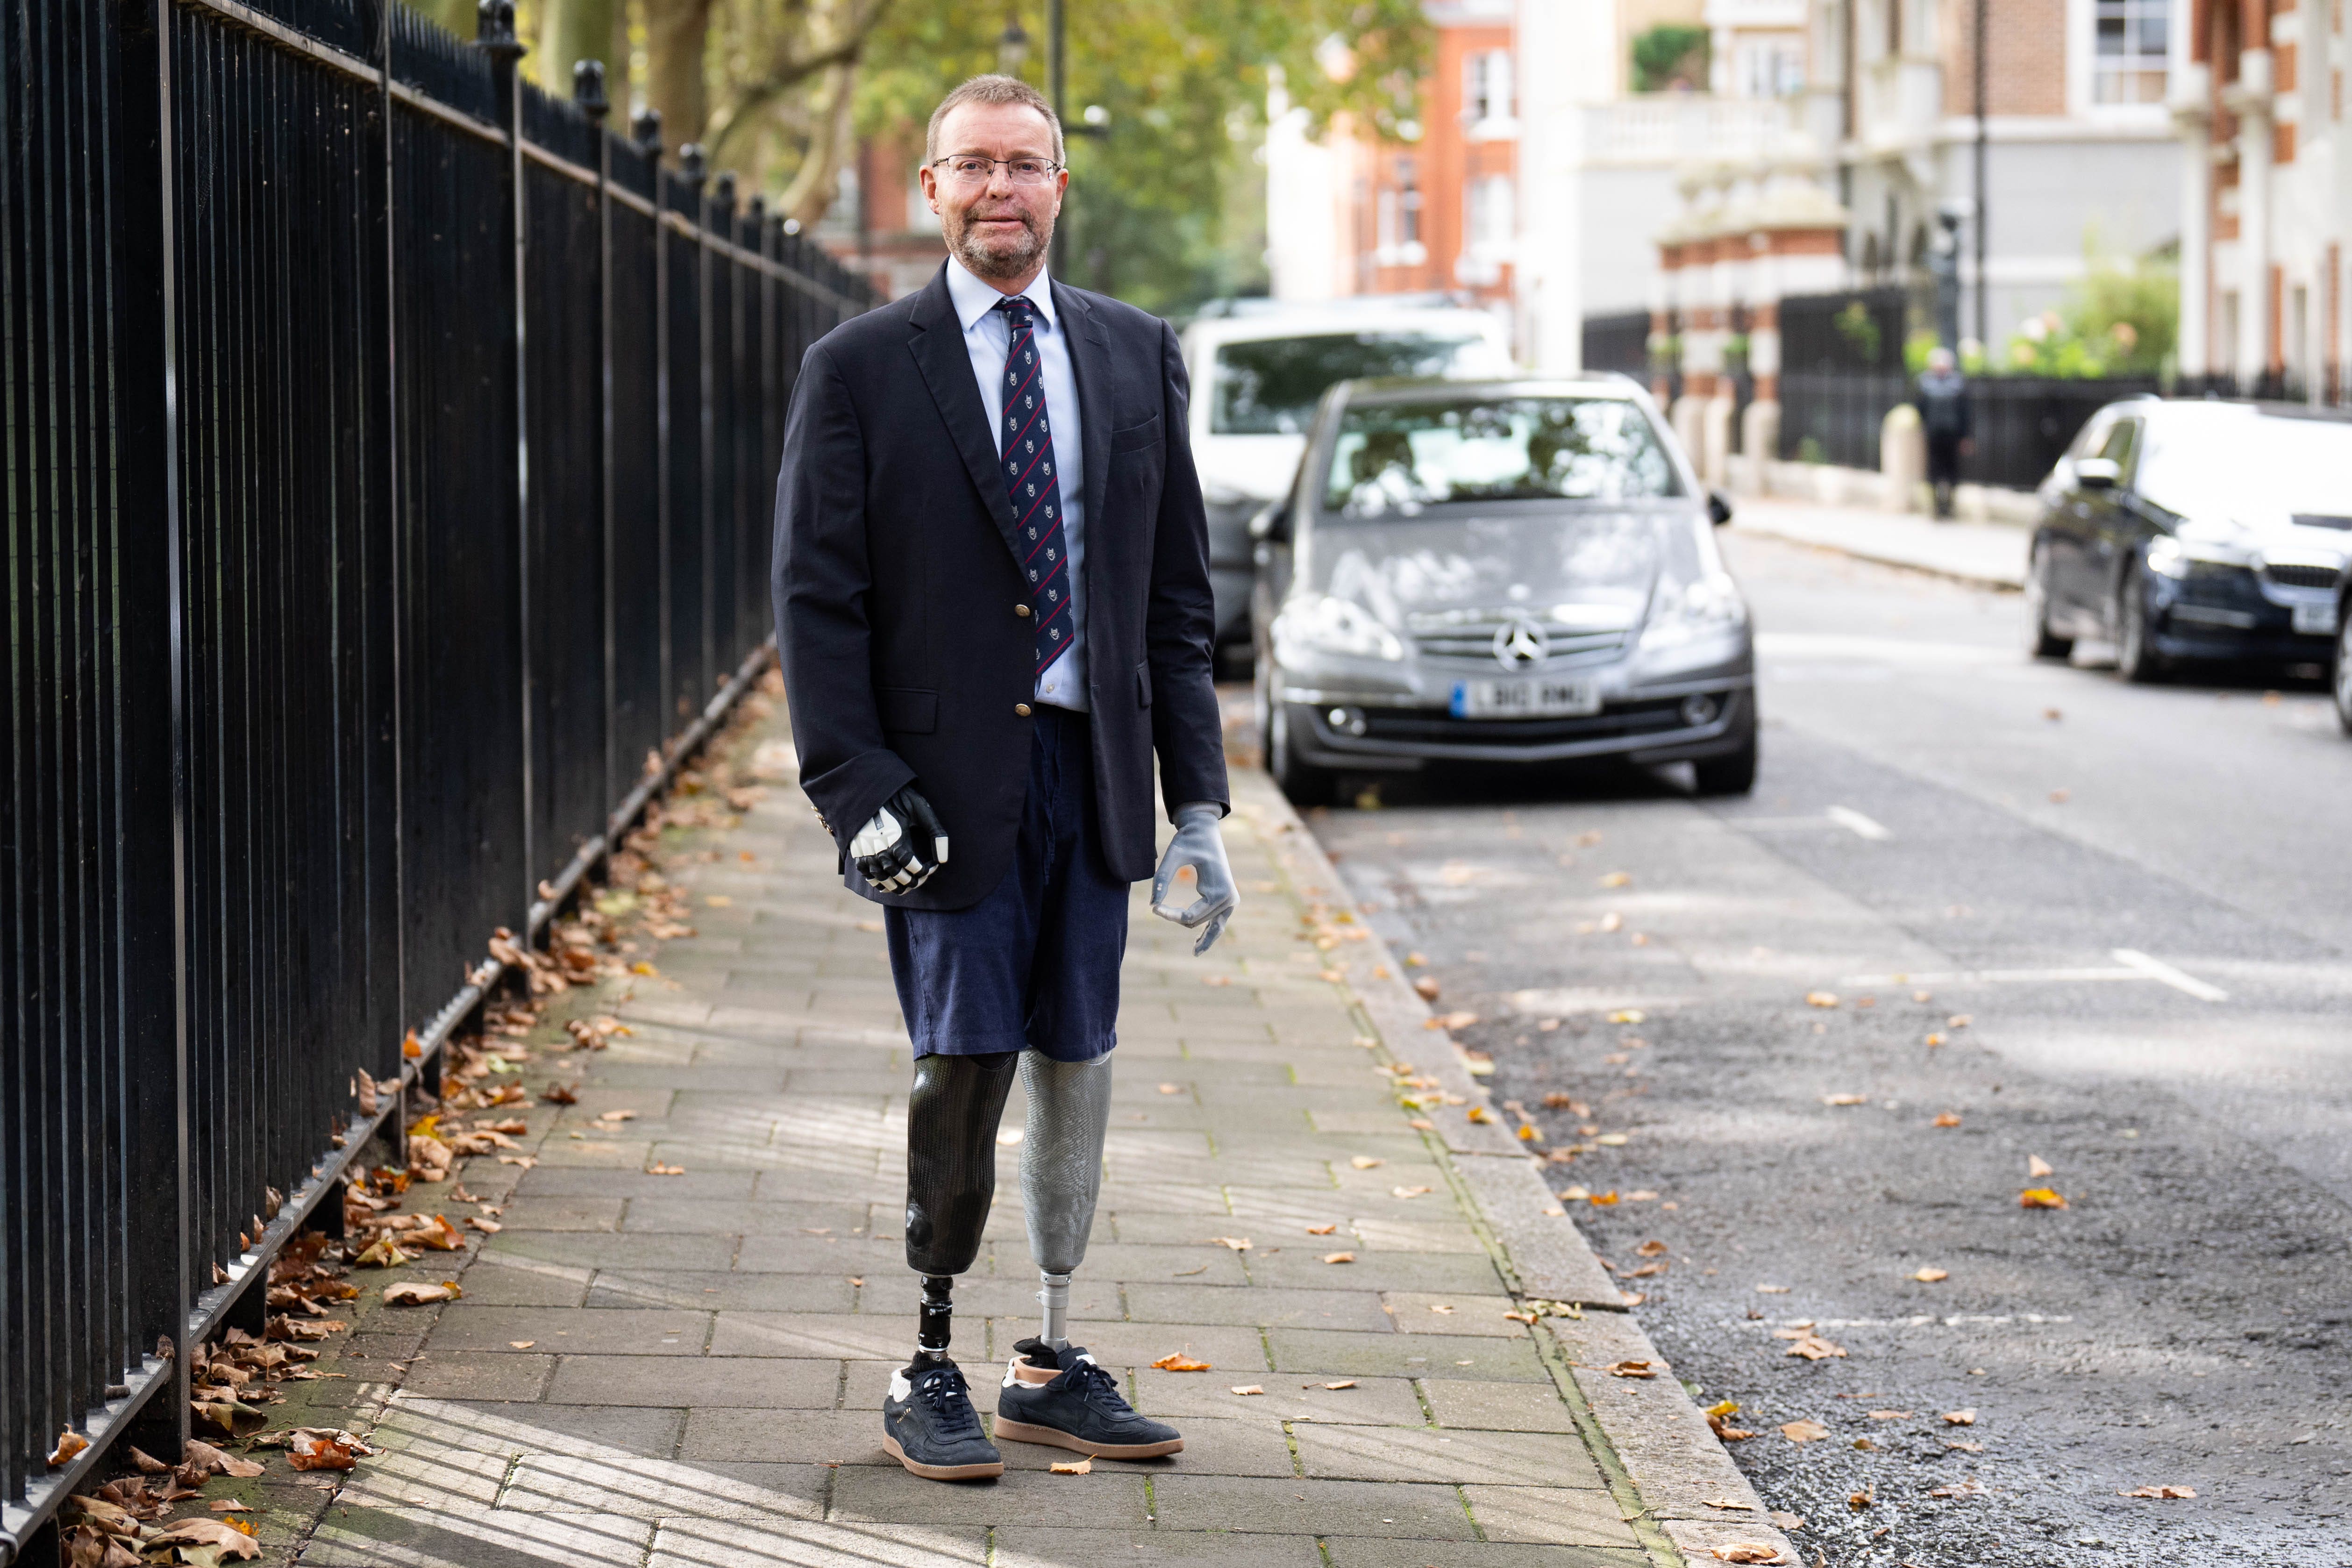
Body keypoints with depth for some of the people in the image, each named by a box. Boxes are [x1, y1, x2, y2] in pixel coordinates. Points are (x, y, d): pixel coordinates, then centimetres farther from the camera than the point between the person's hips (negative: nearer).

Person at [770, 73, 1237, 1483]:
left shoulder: (1137, 357, 9)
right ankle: (930, 1375, 11)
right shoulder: (861, 372, -1)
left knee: (1079, 1068, 9)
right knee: (966, 1067, -4)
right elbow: (819, 602, -3)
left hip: (1092, 767, 4)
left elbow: (1179, 591, 10)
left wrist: (1198, 799, 5)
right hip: (951, 774, -4)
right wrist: (859, 789, -13)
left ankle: (1056, 1365, 22)